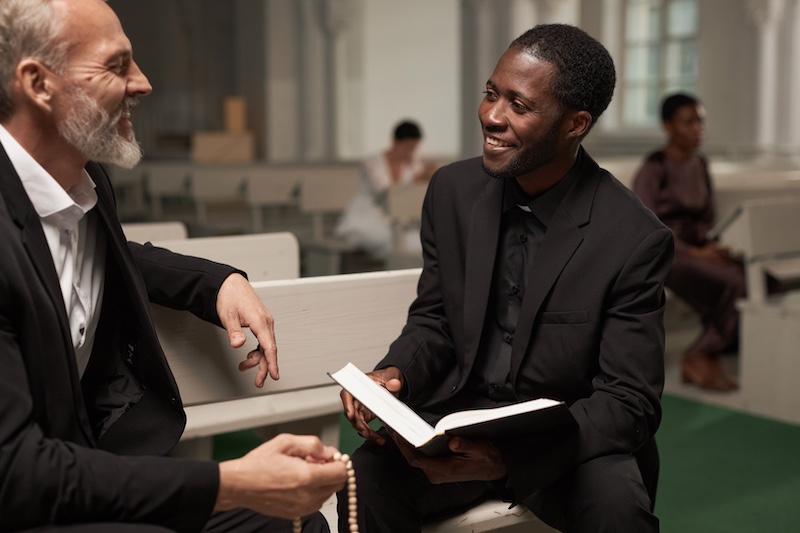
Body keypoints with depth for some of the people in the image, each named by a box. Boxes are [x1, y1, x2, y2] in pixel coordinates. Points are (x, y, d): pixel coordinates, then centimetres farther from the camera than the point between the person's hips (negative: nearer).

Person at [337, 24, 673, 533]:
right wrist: (394, 373, -15)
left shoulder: (636, 240, -15)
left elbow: (630, 402, -14)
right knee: (368, 477, -27)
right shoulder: (452, 189, -2)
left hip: (569, 440, -1)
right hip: (455, 420, 2)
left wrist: (508, 458, -28)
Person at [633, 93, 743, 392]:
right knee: (736, 286, -29)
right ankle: (703, 357, -11)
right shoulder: (653, 169, -7)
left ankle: (701, 357, -16)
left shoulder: (700, 165, 14)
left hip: (698, 249, 7)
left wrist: (715, 246, -4)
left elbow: (706, 219, 19)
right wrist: (696, 253, -21)